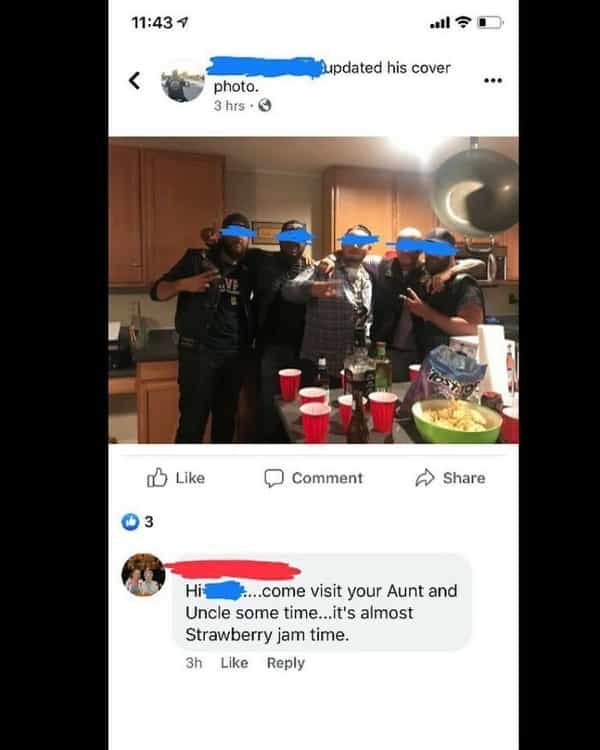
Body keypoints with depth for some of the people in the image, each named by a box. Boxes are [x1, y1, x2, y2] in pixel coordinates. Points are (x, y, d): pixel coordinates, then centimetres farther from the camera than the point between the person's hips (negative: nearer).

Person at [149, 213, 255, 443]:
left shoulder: (248, 269, 10)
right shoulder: (197, 260, -1)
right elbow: (157, 292, -3)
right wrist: (183, 284, -22)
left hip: (236, 354, 4)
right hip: (198, 351, -4)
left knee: (226, 418, 13)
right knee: (193, 419, -4)